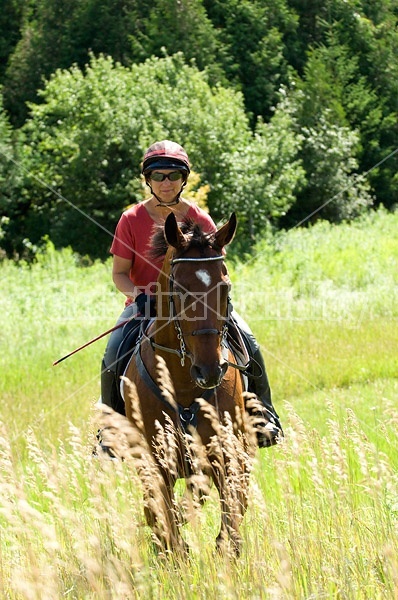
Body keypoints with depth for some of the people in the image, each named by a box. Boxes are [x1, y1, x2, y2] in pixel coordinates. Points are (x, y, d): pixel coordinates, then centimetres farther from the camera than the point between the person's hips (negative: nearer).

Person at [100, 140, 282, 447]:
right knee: (113, 358, -25)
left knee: (248, 344, -15)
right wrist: (138, 296, -22)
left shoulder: (200, 220, -2)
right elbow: (120, 273, -3)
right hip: (146, 303, -1)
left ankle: (264, 415, 5)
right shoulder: (132, 220, -6)